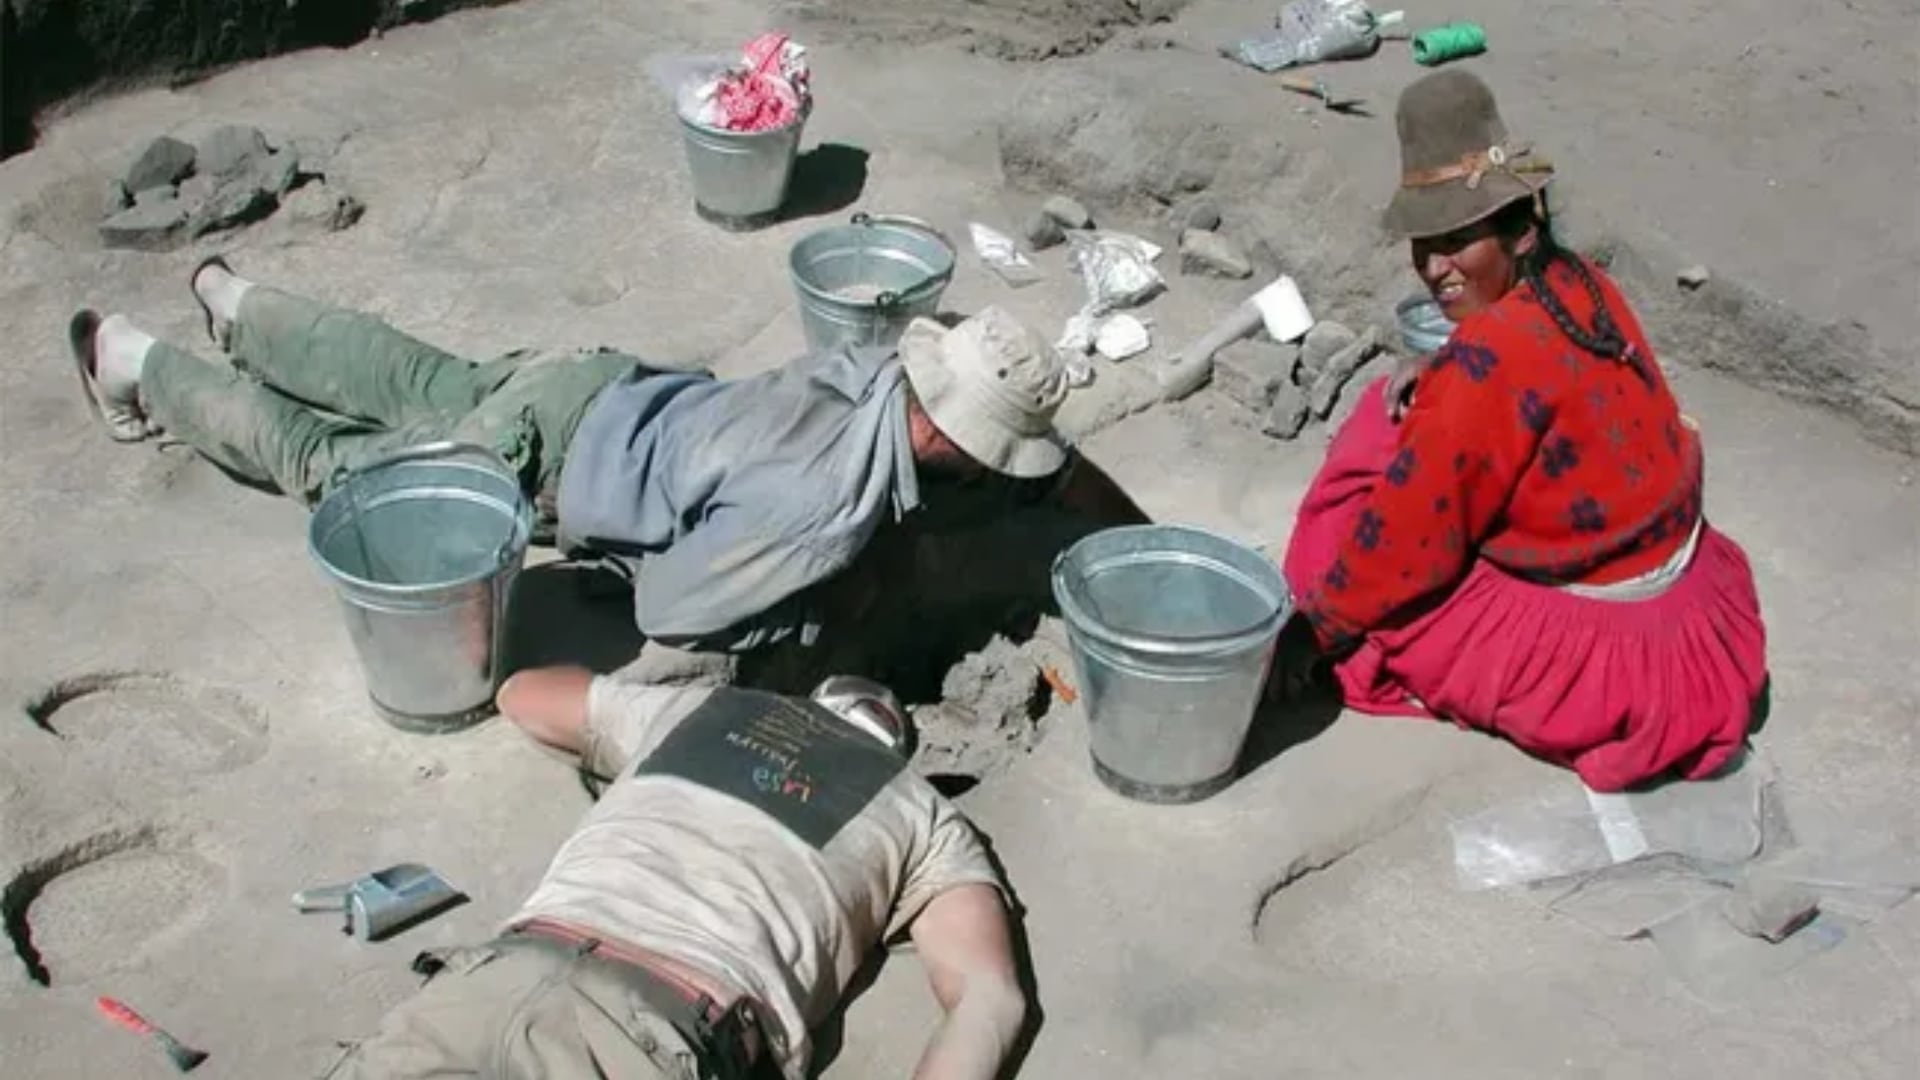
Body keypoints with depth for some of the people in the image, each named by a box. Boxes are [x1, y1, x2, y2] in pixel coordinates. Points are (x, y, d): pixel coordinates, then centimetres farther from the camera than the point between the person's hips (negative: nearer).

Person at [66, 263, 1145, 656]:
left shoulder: (900, 374, -15)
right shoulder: (827, 515, -38)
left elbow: (1048, 458, 4)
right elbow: (661, 607, -29)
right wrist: (828, 609, -19)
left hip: (601, 391, 6)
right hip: (538, 456, -6)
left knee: (424, 384, 30)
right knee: (328, 458, 16)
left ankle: (235, 301, 49)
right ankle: (135, 362, 33)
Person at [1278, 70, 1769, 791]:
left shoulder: (1489, 363, -27)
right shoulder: (1585, 290, -4)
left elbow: (1405, 544, -21)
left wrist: (1320, 624, -5)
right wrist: (1432, 387, 0)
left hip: (1602, 654, -8)